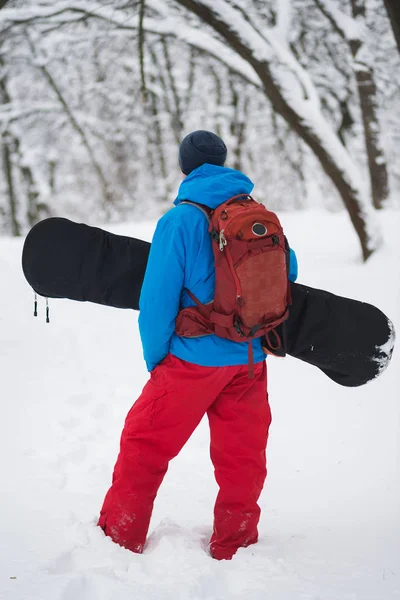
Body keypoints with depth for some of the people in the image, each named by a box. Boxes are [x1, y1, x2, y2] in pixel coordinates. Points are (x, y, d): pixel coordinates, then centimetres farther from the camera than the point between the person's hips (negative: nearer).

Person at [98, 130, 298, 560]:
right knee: (242, 455, 13)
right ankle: (233, 546, 22)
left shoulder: (179, 220, -11)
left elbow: (159, 296, -11)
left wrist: (154, 358, 2)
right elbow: (288, 272, 11)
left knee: (144, 446, 9)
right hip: (249, 360, 4)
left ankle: (119, 539, 17)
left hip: (192, 360, -4)